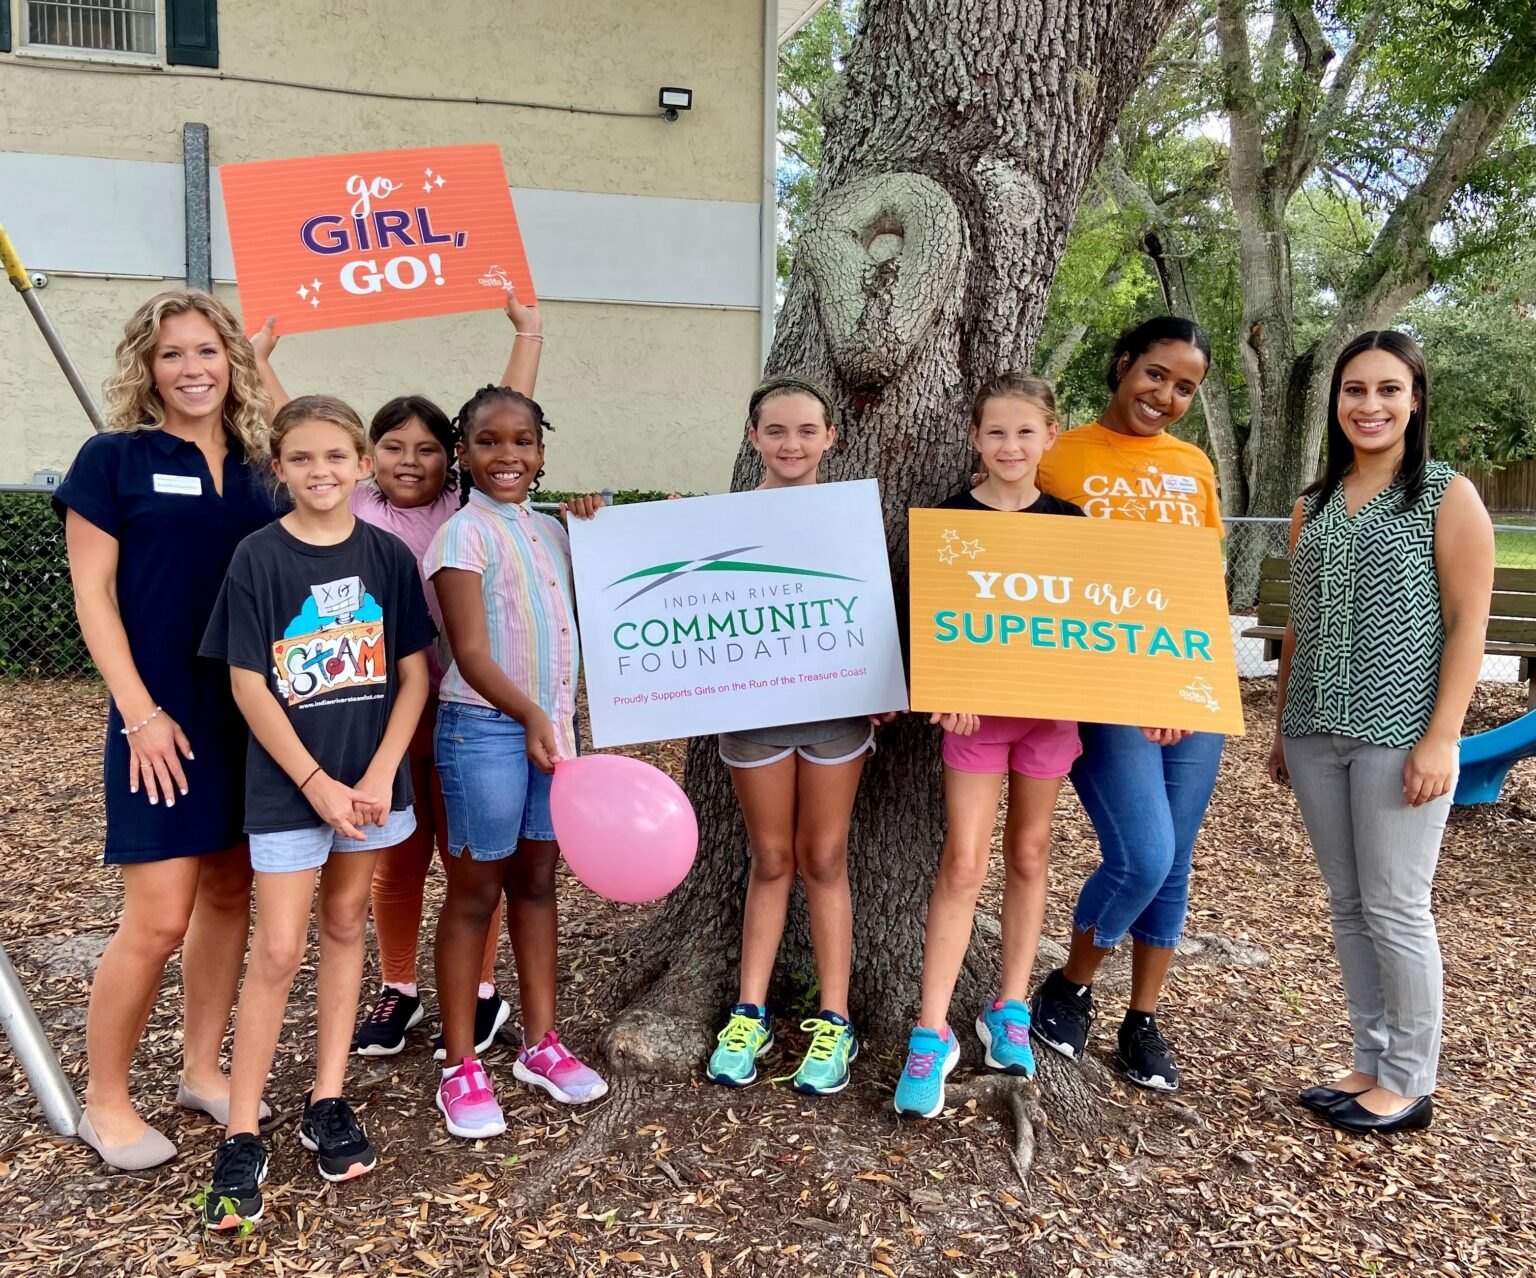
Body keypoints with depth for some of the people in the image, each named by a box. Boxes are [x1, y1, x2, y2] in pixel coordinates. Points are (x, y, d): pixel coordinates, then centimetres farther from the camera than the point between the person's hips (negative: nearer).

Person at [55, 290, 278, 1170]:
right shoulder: (114, 459, -3)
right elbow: (94, 599, -6)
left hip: (253, 714, 5)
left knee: (230, 893, 12)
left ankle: (203, 1068, 29)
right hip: (166, 719, -5)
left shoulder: (256, 472, 9)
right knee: (159, 919, -4)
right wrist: (141, 714, -13)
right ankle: (106, 1103, 17)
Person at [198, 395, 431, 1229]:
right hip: (287, 783, -3)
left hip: (371, 780, 3)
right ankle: (240, 1138, 11)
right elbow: (248, 687, -9)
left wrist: (379, 775, -9)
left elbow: (414, 673, 1)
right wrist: (317, 783, -12)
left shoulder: (388, 556, -1)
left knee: (344, 926, 13)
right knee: (278, 950, -2)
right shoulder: (257, 559, -7)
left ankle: (327, 1102, 27)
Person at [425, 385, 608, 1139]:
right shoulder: (464, 534, -10)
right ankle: (461, 1068, 17)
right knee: (475, 893, 4)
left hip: (554, 723, 6)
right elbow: (470, 652, -17)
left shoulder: (550, 530, 10)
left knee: (535, 883, 14)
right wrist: (531, 716, -28)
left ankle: (540, 1044, 27)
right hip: (485, 729, -6)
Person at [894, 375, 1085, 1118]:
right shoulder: (951, 518, -3)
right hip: (976, 708, -2)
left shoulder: (1069, 521, 4)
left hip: (1048, 707, 3)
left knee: (1027, 855, 12)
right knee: (963, 864, -5)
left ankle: (1010, 1009, 27)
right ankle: (932, 1032, 2)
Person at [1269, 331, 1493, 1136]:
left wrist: (1442, 738, -14)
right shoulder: (1314, 506, 13)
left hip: (1398, 736, -5)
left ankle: (1409, 1083, 17)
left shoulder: (1448, 497, -2)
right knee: (1348, 907, 12)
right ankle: (1371, 1064, 25)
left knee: (1396, 911, 1)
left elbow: (1466, 626, -6)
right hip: (1317, 736, 5)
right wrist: (1283, 727, 14)